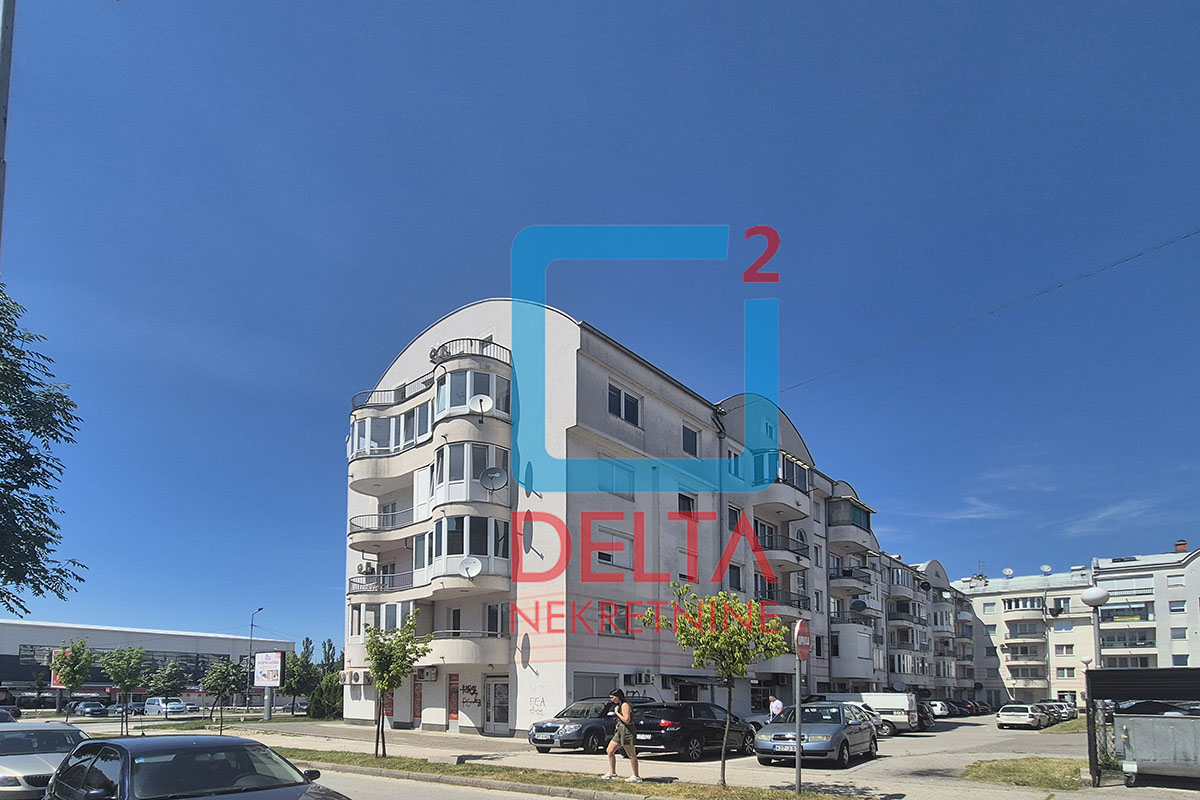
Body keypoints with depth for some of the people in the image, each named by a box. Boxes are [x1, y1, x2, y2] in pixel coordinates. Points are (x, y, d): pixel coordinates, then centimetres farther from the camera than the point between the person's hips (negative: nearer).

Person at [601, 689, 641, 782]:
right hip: (620, 732, 11)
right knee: (610, 751, 9)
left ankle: (636, 777, 2)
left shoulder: (625, 705, -14)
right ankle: (612, 773, 15)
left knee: (631, 755, -4)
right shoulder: (619, 705, 17)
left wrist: (617, 712, -15)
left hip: (627, 731, -11)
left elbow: (627, 720, -22)